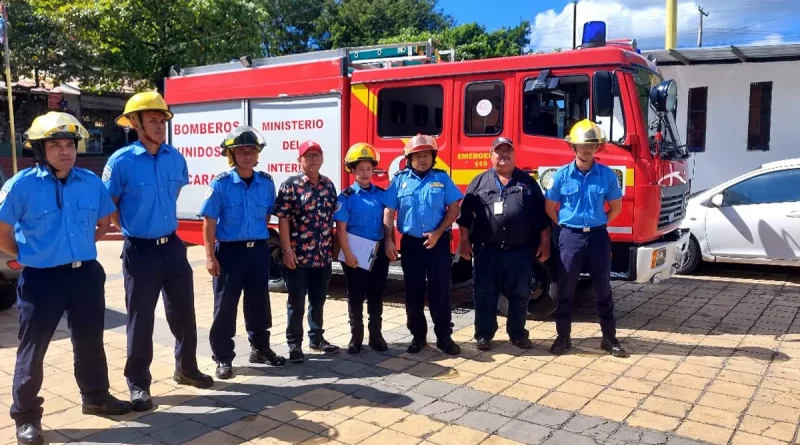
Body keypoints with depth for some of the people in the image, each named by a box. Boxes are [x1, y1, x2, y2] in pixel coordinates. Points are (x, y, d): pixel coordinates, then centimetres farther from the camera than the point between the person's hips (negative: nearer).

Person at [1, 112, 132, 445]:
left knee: (90, 341, 17)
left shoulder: (91, 182, 1)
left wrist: (80, 247, 10)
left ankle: (96, 397, 36)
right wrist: (28, 255, 1)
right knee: (32, 348, 6)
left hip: (87, 274, 4)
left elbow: (104, 222, 16)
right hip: (42, 278, -4)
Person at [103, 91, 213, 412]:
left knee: (183, 311, 14)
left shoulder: (176, 158, 2)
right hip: (140, 251, -5)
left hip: (172, 246, 5)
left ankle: (186, 368, 33)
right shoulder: (121, 161, -13)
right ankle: (138, 383, 20)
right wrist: (134, 229, 2)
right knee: (141, 318, 5)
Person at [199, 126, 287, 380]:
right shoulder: (220, 183, -9)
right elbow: (209, 222, -9)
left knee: (259, 303, 14)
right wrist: (210, 256, -13)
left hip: (259, 250, 4)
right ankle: (223, 357, 15)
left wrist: (260, 239, 13)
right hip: (229, 251, -3)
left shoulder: (266, 182, 2)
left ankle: (260, 348, 30)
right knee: (225, 306, 4)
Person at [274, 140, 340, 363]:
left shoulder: (328, 184, 9)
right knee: (297, 301, 4)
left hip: (323, 255, 5)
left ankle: (316, 338, 30)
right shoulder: (290, 185, -7)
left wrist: (333, 247, 12)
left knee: (318, 299, 16)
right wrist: (287, 249, -16)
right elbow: (283, 219, -10)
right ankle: (294, 344, 14)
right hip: (299, 255, -5)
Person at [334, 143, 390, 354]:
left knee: (376, 295, 11)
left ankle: (376, 335, 22)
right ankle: (356, 337, 18)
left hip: (378, 252, 3)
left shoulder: (381, 194, 5)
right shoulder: (347, 196, -6)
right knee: (355, 297, 6)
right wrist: (348, 254, -16)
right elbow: (341, 228, -9)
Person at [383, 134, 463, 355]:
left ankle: (444, 336, 11)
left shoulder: (442, 178, 2)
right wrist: (389, 240, -8)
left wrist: (438, 233, -11)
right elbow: (389, 211, 1)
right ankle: (418, 335, 20)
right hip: (411, 243, 1)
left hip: (438, 243, -1)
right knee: (414, 292, 8)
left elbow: (453, 208, -1)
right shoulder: (400, 180, 3)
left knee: (440, 290, 2)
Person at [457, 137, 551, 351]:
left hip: (520, 250, 1)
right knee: (484, 294, 4)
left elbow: (541, 214, 8)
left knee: (520, 294, 8)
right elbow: (465, 213, 5)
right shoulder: (479, 182, 7)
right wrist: (464, 241, 0)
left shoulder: (528, 181, 8)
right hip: (487, 250, 0)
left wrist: (544, 242, 4)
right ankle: (484, 335, 15)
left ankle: (518, 334, 22)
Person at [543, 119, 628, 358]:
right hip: (570, 236, -1)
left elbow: (616, 206, 11)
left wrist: (598, 224, 6)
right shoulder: (561, 175, -3)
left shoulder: (607, 175, 0)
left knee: (603, 289, 8)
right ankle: (563, 337, 16)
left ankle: (609, 338, 19)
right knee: (566, 289, 5)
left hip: (598, 236, 1)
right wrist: (567, 228, 4)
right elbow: (550, 208, 6)